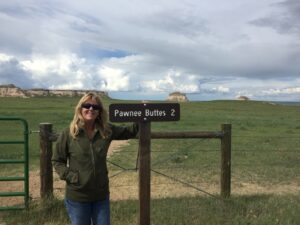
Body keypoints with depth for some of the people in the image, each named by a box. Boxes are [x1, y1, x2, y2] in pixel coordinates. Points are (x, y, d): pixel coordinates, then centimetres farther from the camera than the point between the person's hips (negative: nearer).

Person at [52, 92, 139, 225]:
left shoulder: (107, 130, -4)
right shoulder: (68, 133, -10)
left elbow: (129, 132, 7)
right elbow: (57, 160, -1)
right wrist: (68, 176, -15)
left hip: (101, 195, 2)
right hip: (77, 196, -2)